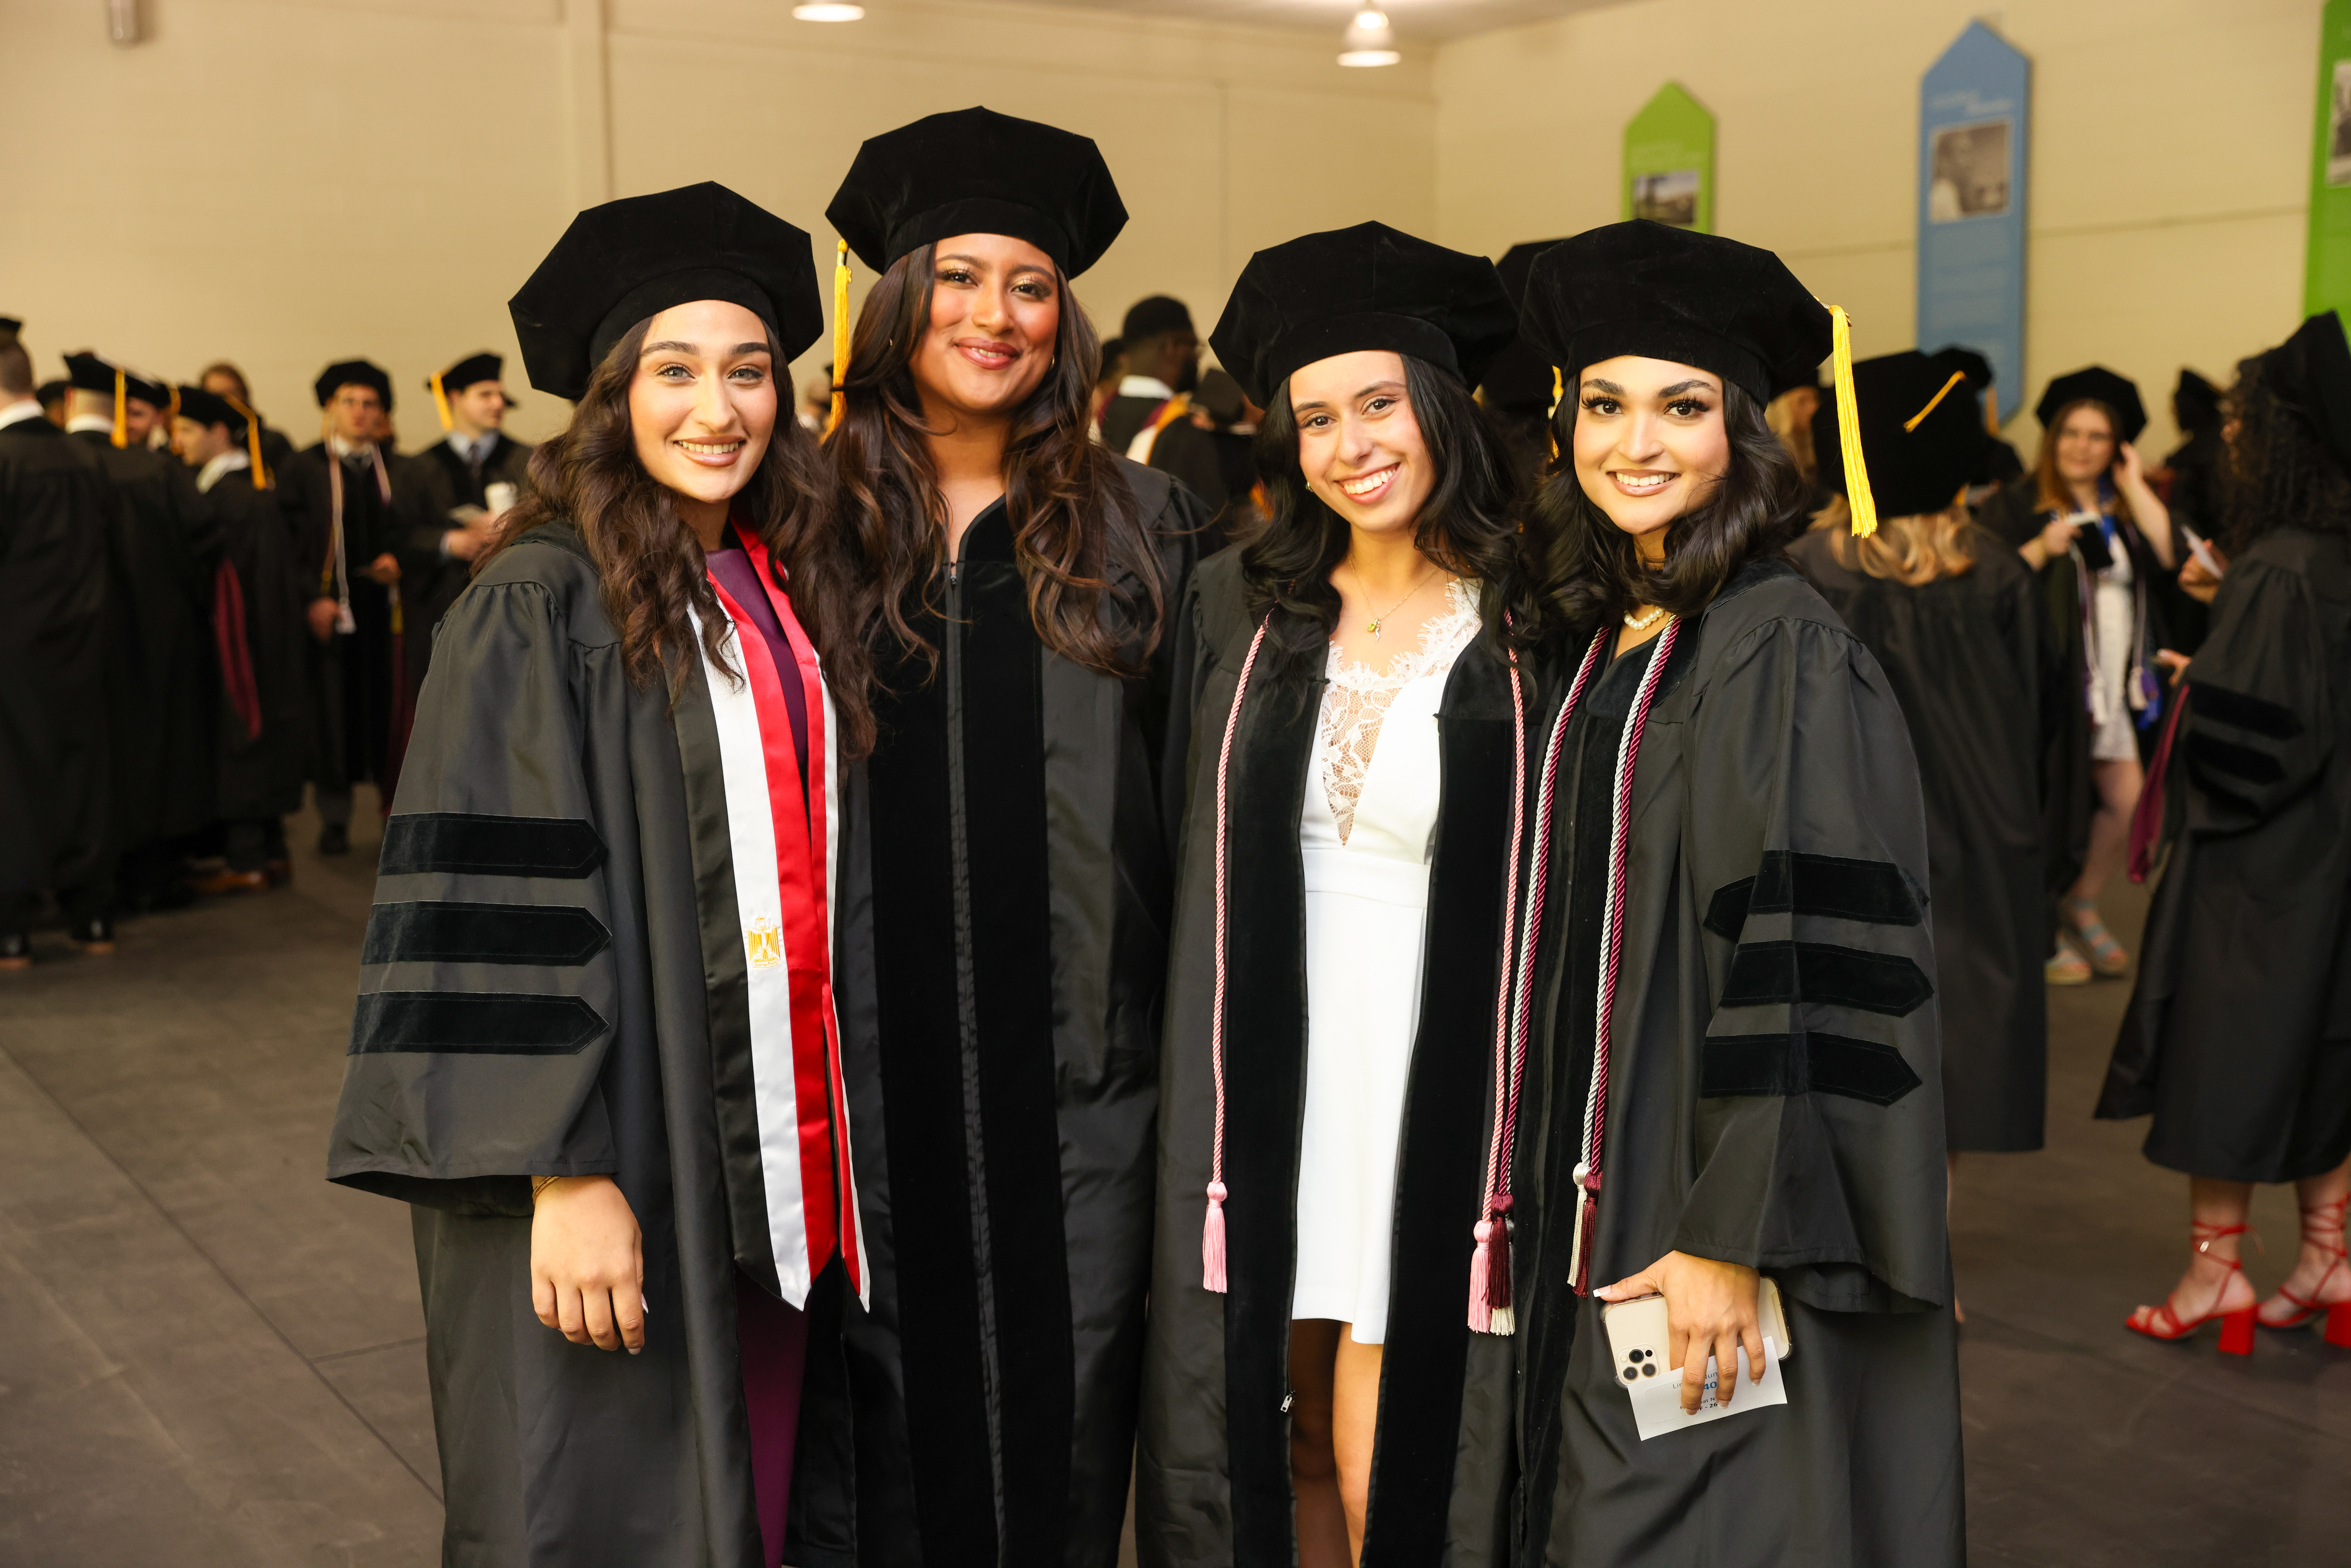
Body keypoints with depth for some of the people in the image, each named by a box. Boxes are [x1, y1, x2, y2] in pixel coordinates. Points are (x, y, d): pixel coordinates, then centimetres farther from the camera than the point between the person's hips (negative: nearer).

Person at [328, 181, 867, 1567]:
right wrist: (565, 1176, -21)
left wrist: (823, 1152, 12)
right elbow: (500, 907, -16)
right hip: (622, 1169, -6)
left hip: (785, 1157, 6)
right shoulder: (542, 606, -11)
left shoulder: (784, 596, 9)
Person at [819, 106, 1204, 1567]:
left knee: (1067, 1423, 8)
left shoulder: (1138, 528, 4)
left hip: (1077, 1072, 0)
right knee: (902, 1398, 10)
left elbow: (1196, 794, 3)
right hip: (875, 1058, 0)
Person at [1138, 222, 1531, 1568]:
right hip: (1262, 1086, 3)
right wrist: (1192, 1091, 7)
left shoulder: (1527, 640, -6)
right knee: (1289, 1438, 13)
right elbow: (1183, 855, 10)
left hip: (1427, 1092, -3)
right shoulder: (1238, 610, 3)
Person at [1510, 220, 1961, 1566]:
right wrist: (1551, 1205, 16)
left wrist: (1736, 1237, -22)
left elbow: (1804, 958, -20)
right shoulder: (1609, 637, 9)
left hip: (1711, 1239, -8)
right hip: (1609, 1203, 8)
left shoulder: (1783, 651, -15)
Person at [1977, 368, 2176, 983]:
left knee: (2131, 805, 1)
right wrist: (2041, 549, -23)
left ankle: (2081, 903, 24)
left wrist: (2134, 484, -4)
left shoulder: (2125, 506, 13)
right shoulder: (2017, 506, -2)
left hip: (2118, 685, 5)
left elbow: (2169, 557, -5)